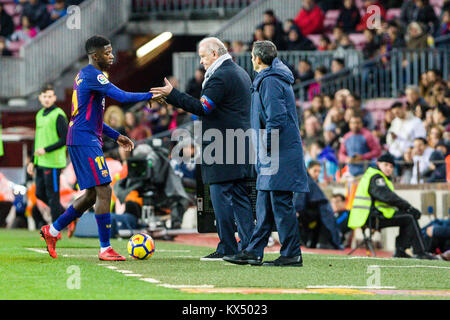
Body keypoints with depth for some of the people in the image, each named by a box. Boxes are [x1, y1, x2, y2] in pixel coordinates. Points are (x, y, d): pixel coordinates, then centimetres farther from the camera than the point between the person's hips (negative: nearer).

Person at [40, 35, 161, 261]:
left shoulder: (86, 75, 19)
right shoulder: (92, 75, -13)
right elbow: (122, 97, -22)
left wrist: (116, 136, 24)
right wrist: (151, 95, -12)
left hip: (86, 140, 10)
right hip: (85, 141, -10)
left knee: (93, 194, 14)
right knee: (103, 191, -11)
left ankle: (52, 231, 21)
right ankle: (105, 249, -10)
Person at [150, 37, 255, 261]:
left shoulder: (220, 77, -14)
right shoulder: (240, 73, 18)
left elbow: (202, 108, -21)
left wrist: (172, 95, -19)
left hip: (222, 149, -10)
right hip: (240, 147, 10)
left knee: (221, 196, -6)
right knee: (240, 197, 10)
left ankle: (227, 248, -5)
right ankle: (247, 246, 9)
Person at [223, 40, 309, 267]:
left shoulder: (270, 82, -13)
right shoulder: (277, 78, 19)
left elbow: (276, 118, -21)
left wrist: (266, 147, -16)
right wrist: (263, 150, 22)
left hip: (279, 154, -10)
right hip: (272, 156, 10)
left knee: (280, 203, -7)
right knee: (265, 205, 11)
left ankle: (291, 254, -5)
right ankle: (254, 252, 14)